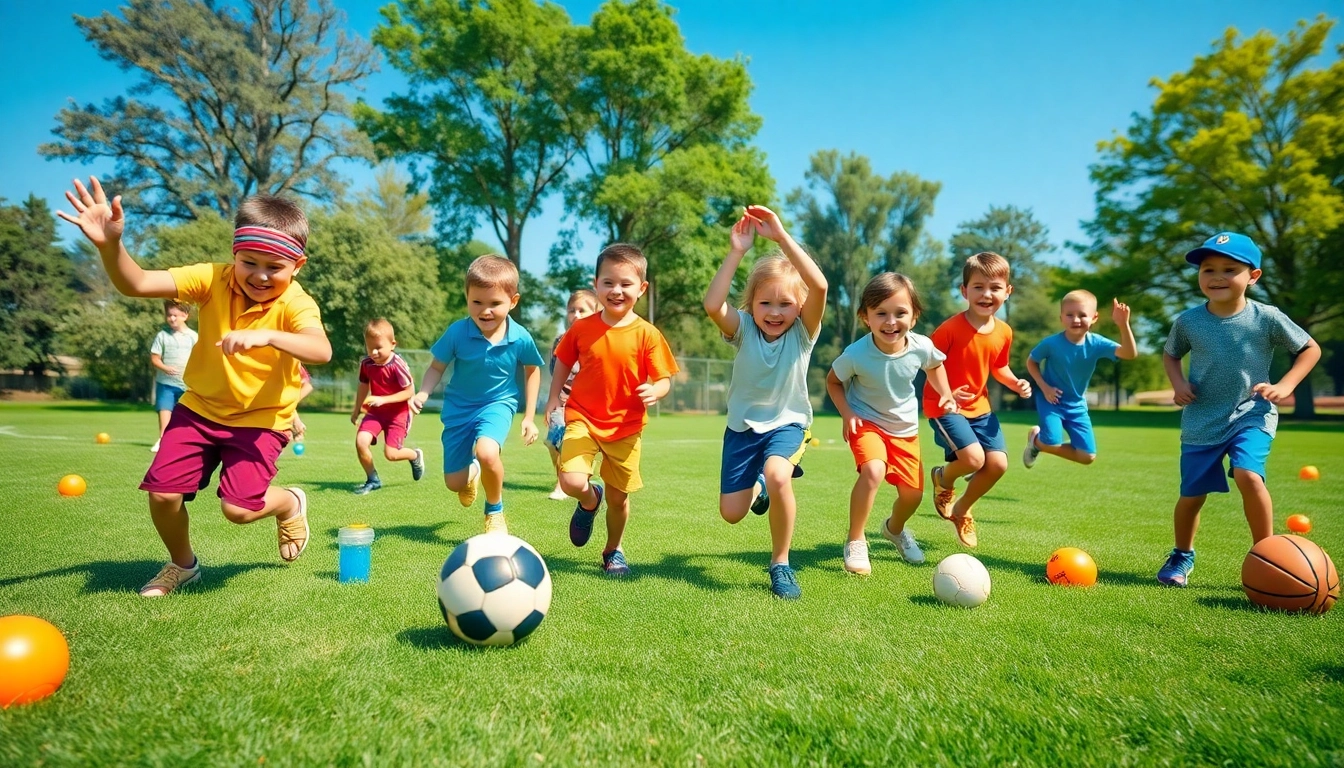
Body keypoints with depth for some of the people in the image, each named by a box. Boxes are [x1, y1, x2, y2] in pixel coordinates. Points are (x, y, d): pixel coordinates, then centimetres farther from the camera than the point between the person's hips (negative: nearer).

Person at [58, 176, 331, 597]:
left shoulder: (297, 304, -20)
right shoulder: (212, 279, -11)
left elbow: (321, 350, -41)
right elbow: (137, 284, -22)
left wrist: (267, 335, -57)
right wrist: (110, 245, -41)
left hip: (261, 419, -4)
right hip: (201, 408, 4)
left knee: (239, 506, -15)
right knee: (162, 492, -2)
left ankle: (291, 504, 22)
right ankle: (182, 564, 29)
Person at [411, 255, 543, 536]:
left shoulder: (521, 338, -18)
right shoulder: (457, 332, -18)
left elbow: (532, 371, 0)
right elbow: (437, 367, -5)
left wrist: (529, 417, 0)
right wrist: (422, 393, -25)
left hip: (498, 403, -2)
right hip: (459, 406, 2)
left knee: (487, 451, -34)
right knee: (454, 483, 5)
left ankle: (495, 511, -3)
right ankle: (472, 471, 47)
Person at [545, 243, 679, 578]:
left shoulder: (647, 334, -8)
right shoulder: (581, 328, -2)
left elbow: (663, 379, -5)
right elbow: (563, 363, 13)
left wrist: (655, 391, -27)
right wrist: (553, 400, 8)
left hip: (626, 427, 0)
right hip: (582, 418, 0)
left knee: (619, 498, 9)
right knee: (572, 481, -21)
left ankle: (613, 550, 39)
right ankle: (589, 500, 18)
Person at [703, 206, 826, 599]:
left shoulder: (802, 332, -14)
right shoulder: (743, 329, -12)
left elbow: (819, 286, -34)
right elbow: (712, 304, -33)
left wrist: (781, 235, -37)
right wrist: (736, 251, -36)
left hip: (788, 423, -2)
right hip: (743, 425, 2)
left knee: (777, 474, -34)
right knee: (731, 512, 1)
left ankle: (781, 563, -10)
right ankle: (759, 487, 41)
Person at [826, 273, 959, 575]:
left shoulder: (922, 347, -18)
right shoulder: (856, 354, -26)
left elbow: (934, 366, 8)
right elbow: (833, 381, -7)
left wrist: (946, 394, -4)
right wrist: (846, 413, -18)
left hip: (905, 428, 4)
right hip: (866, 422, -4)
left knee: (913, 494, 9)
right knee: (873, 471, -32)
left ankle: (895, 529, 46)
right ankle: (855, 541, -11)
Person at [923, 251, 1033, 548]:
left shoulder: (1003, 332, 1)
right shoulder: (950, 328, -19)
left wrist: (1016, 383, -2)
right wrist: (946, 393, -26)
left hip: (979, 407, 7)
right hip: (944, 407, -6)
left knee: (998, 464, -3)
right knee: (974, 458, -23)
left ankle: (962, 509, 24)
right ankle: (943, 479, 15)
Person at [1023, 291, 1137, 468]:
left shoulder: (1096, 343, -15)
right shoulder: (1051, 343, -19)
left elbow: (1130, 354, -27)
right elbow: (1031, 362, -3)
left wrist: (1123, 325, -40)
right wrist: (1044, 387, -16)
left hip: (1077, 405, 4)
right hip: (1051, 400, -3)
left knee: (1088, 457, 0)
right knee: (1053, 444, -22)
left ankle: (1043, 442, 22)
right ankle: (1035, 438, 15)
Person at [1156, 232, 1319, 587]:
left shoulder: (1267, 318, -9)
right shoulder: (1187, 321, -6)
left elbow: (1310, 348, 4)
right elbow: (1170, 354, 12)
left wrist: (1284, 386, -9)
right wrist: (1178, 384, -6)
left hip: (1252, 415, -1)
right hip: (1201, 421, 2)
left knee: (1248, 475, -26)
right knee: (1191, 495, 6)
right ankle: (1182, 556, 32)